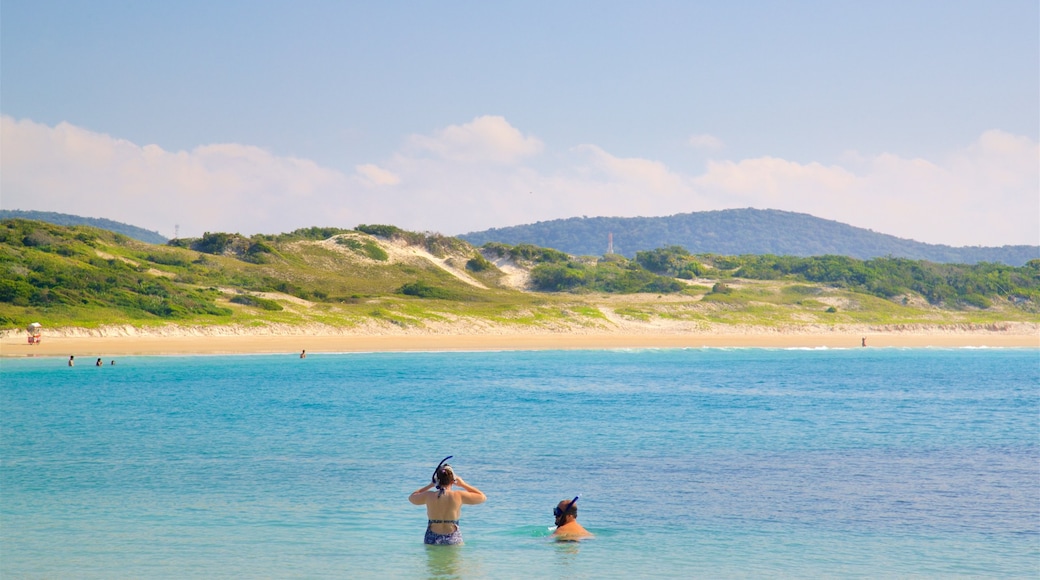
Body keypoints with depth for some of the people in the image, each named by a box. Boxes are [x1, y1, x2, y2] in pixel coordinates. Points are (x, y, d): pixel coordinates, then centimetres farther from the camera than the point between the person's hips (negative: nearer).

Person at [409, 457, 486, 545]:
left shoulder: (428, 496, -4)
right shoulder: (459, 496, -9)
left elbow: (411, 497, 19)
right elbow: (482, 497, 6)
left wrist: (430, 485, 20)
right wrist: (463, 484, 12)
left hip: (431, 541, 1)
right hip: (453, 541, -1)